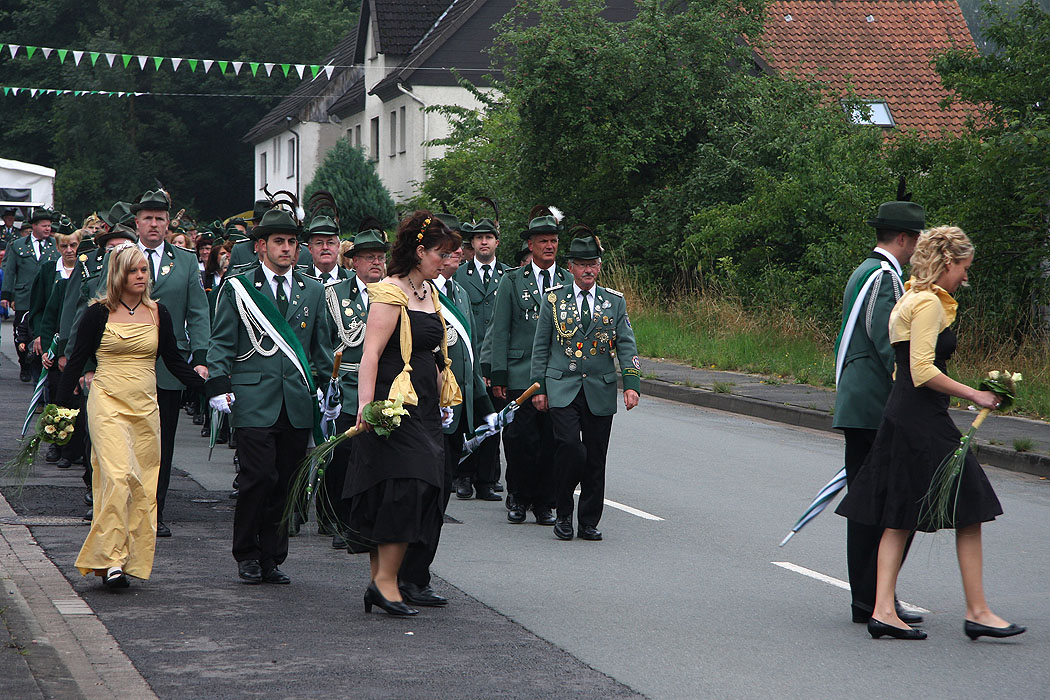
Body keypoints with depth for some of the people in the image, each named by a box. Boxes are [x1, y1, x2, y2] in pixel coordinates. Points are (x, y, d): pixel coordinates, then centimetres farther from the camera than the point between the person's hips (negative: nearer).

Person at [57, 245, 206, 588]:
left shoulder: (158, 314, 9)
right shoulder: (99, 314, 0)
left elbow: (174, 361, 15)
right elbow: (76, 360, 5)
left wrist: (208, 387, 6)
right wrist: (63, 402, -1)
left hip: (145, 406, 4)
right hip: (108, 402, -4)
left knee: (142, 484, 1)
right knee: (118, 476, -18)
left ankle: (131, 557, 8)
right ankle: (111, 559, -20)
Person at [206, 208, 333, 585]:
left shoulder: (313, 291, 15)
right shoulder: (238, 288, 5)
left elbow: (322, 348, 21)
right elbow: (221, 343, 4)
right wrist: (219, 386, -5)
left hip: (298, 403, 4)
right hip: (254, 400, -3)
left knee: (285, 484, 4)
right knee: (258, 477, -10)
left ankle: (272, 559, 13)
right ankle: (247, 556, 5)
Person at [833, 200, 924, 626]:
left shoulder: (862, 273, 20)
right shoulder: (885, 277, -12)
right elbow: (888, 343, -19)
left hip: (854, 406, 11)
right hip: (879, 408, -11)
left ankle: (865, 601, 13)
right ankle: (878, 599, -7)